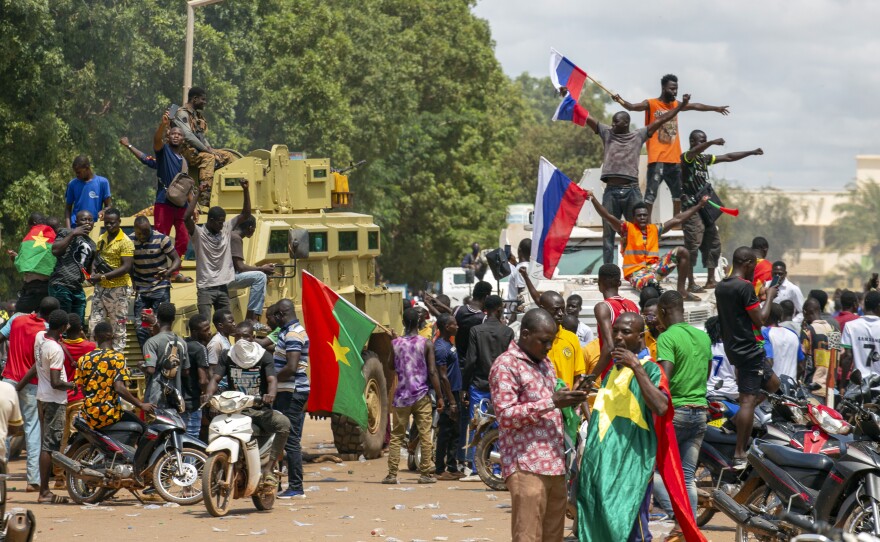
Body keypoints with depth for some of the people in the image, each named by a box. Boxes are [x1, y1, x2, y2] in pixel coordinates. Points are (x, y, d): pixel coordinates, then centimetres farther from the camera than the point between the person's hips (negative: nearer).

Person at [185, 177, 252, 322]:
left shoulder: (226, 229, 8)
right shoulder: (198, 233, -8)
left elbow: (245, 214, 8)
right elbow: (186, 218, -26)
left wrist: (245, 190, -3)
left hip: (223, 287, 5)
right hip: (205, 288, -5)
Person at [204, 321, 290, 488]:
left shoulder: (264, 356, 1)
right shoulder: (227, 357, 8)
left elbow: (272, 379, -13)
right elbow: (215, 378, -2)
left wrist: (271, 395, -37)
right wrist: (208, 394, -25)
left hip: (260, 409, -3)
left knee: (283, 423, -31)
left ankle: (268, 468, -24)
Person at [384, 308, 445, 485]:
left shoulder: (394, 344, 1)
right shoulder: (426, 344, -4)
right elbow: (432, 372, -5)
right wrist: (440, 397, -2)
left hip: (401, 397, 1)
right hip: (421, 396, -1)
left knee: (396, 436, 6)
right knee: (425, 435, 3)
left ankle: (392, 474, 0)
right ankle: (426, 473, 3)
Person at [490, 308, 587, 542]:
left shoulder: (546, 364, 20)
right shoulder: (506, 365, -6)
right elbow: (506, 415, -15)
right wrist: (551, 402, -19)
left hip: (555, 466, 8)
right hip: (526, 467, -8)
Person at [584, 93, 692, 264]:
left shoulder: (638, 136, 11)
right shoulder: (607, 133, 14)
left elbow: (661, 120, 10)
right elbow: (585, 117, 13)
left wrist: (681, 106, 7)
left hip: (631, 190, -1)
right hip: (611, 191, 1)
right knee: (608, 233, 2)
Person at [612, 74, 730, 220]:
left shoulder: (675, 105, 16)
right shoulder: (651, 104, -4)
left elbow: (695, 106, 30)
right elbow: (632, 107, -20)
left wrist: (715, 108, 42)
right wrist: (621, 101, -42)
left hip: (674, 158, 8)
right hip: (657, 159, -8)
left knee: (678, 191, 16)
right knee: (651, 191, -13)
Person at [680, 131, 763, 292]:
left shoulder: (705, 159, 17)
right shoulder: (686, 158, -5)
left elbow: (728, 157, 20)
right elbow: (693, 152, -28)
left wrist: (751, 153, 16)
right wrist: (712, 143, -44)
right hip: (692, 208, -8)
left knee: (713, 243, 8)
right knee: (693, 245, -12)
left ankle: (711, 280, 14)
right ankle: (691, 283, -12)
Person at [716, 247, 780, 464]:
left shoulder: (721, 287, 11)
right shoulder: (745, 287, -17)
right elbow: (760, 320, -16)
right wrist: (769, 297, -3)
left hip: (732, 347, 10)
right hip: (749, 348, -10)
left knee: (773, 384, 21)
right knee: (748, 400, -8)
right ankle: (740, 455, -10)